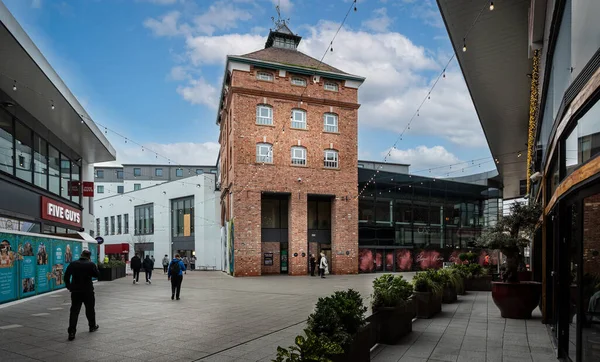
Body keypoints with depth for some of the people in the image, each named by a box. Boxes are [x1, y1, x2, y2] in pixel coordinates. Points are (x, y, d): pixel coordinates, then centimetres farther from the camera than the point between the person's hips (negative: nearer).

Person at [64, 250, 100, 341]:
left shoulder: (73, 264, 0)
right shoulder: (91, 265, -10)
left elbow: (66, 276, 3)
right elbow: (97, 275, -2)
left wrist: (69, 286, 13)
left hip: (75, 291, 2)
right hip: (88, 291, -2)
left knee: (74, 311, 2)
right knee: (90, 309, 16)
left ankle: (71, 332, -5)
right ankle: (92, 326, 31)